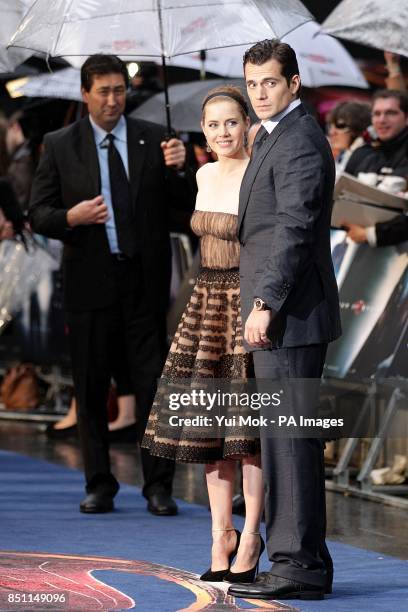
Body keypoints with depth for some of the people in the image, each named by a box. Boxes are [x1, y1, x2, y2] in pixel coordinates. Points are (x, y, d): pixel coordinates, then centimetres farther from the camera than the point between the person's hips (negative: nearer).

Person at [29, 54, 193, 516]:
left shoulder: (154, 139, 5)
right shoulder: (59, 146, 3)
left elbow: (185, 203, 2)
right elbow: (38, 214, 3)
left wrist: (178, 169, -17)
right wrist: (71, 217, -17)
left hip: (145, 281, 0)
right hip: (90, 282, 0)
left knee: (152, 384, -1)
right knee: (91, 388, 6)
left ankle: (158, 487, 4)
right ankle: (100, 486, 15)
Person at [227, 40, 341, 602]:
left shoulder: (300, 140, -12)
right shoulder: (274, 137, 20)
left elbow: (295, 227, -21)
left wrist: (266, 302, -27)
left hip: (289, 314, -10)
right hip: (283, 315, 10)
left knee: (288, 436, -9)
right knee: (288, 437, 11)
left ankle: (299, 565, -7)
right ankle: (304, 561, 14)